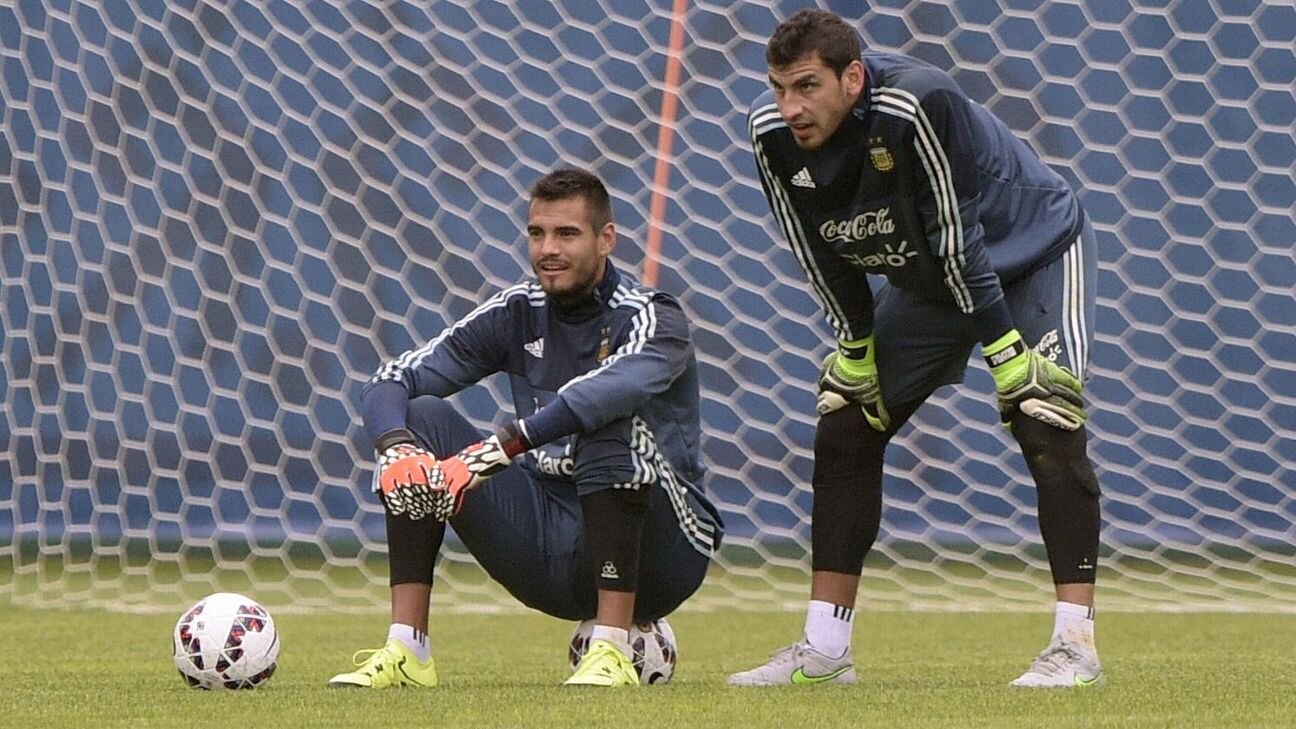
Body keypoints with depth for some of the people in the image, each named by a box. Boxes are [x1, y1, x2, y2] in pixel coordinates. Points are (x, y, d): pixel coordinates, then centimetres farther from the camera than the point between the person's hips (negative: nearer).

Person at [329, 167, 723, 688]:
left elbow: (613, 387, -37)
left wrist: (499, 450, -45)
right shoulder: (518, 313, 4)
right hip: (550, 554, 5)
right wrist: (396, 449, -26)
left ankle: (612, 651, -35)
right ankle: (406, 650, -16)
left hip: (656, 557, -5)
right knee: (422, 418, -8)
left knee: (614, 417, -32)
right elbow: (388, 384, -3)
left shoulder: (650, 319, -12)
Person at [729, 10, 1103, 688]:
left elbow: (958, 241, -32)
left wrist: (1004, 351, -27)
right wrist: (857, 346, -1)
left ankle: (1075, 644, -19)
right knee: (842, 423, 1)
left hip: (1033, 256, -7)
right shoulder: (773, 134, -19)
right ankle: (823, 652, 4)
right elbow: (825, 256, -5)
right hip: (925, 281, 7)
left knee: (1045, 426, -21)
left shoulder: (918, 105, -37)